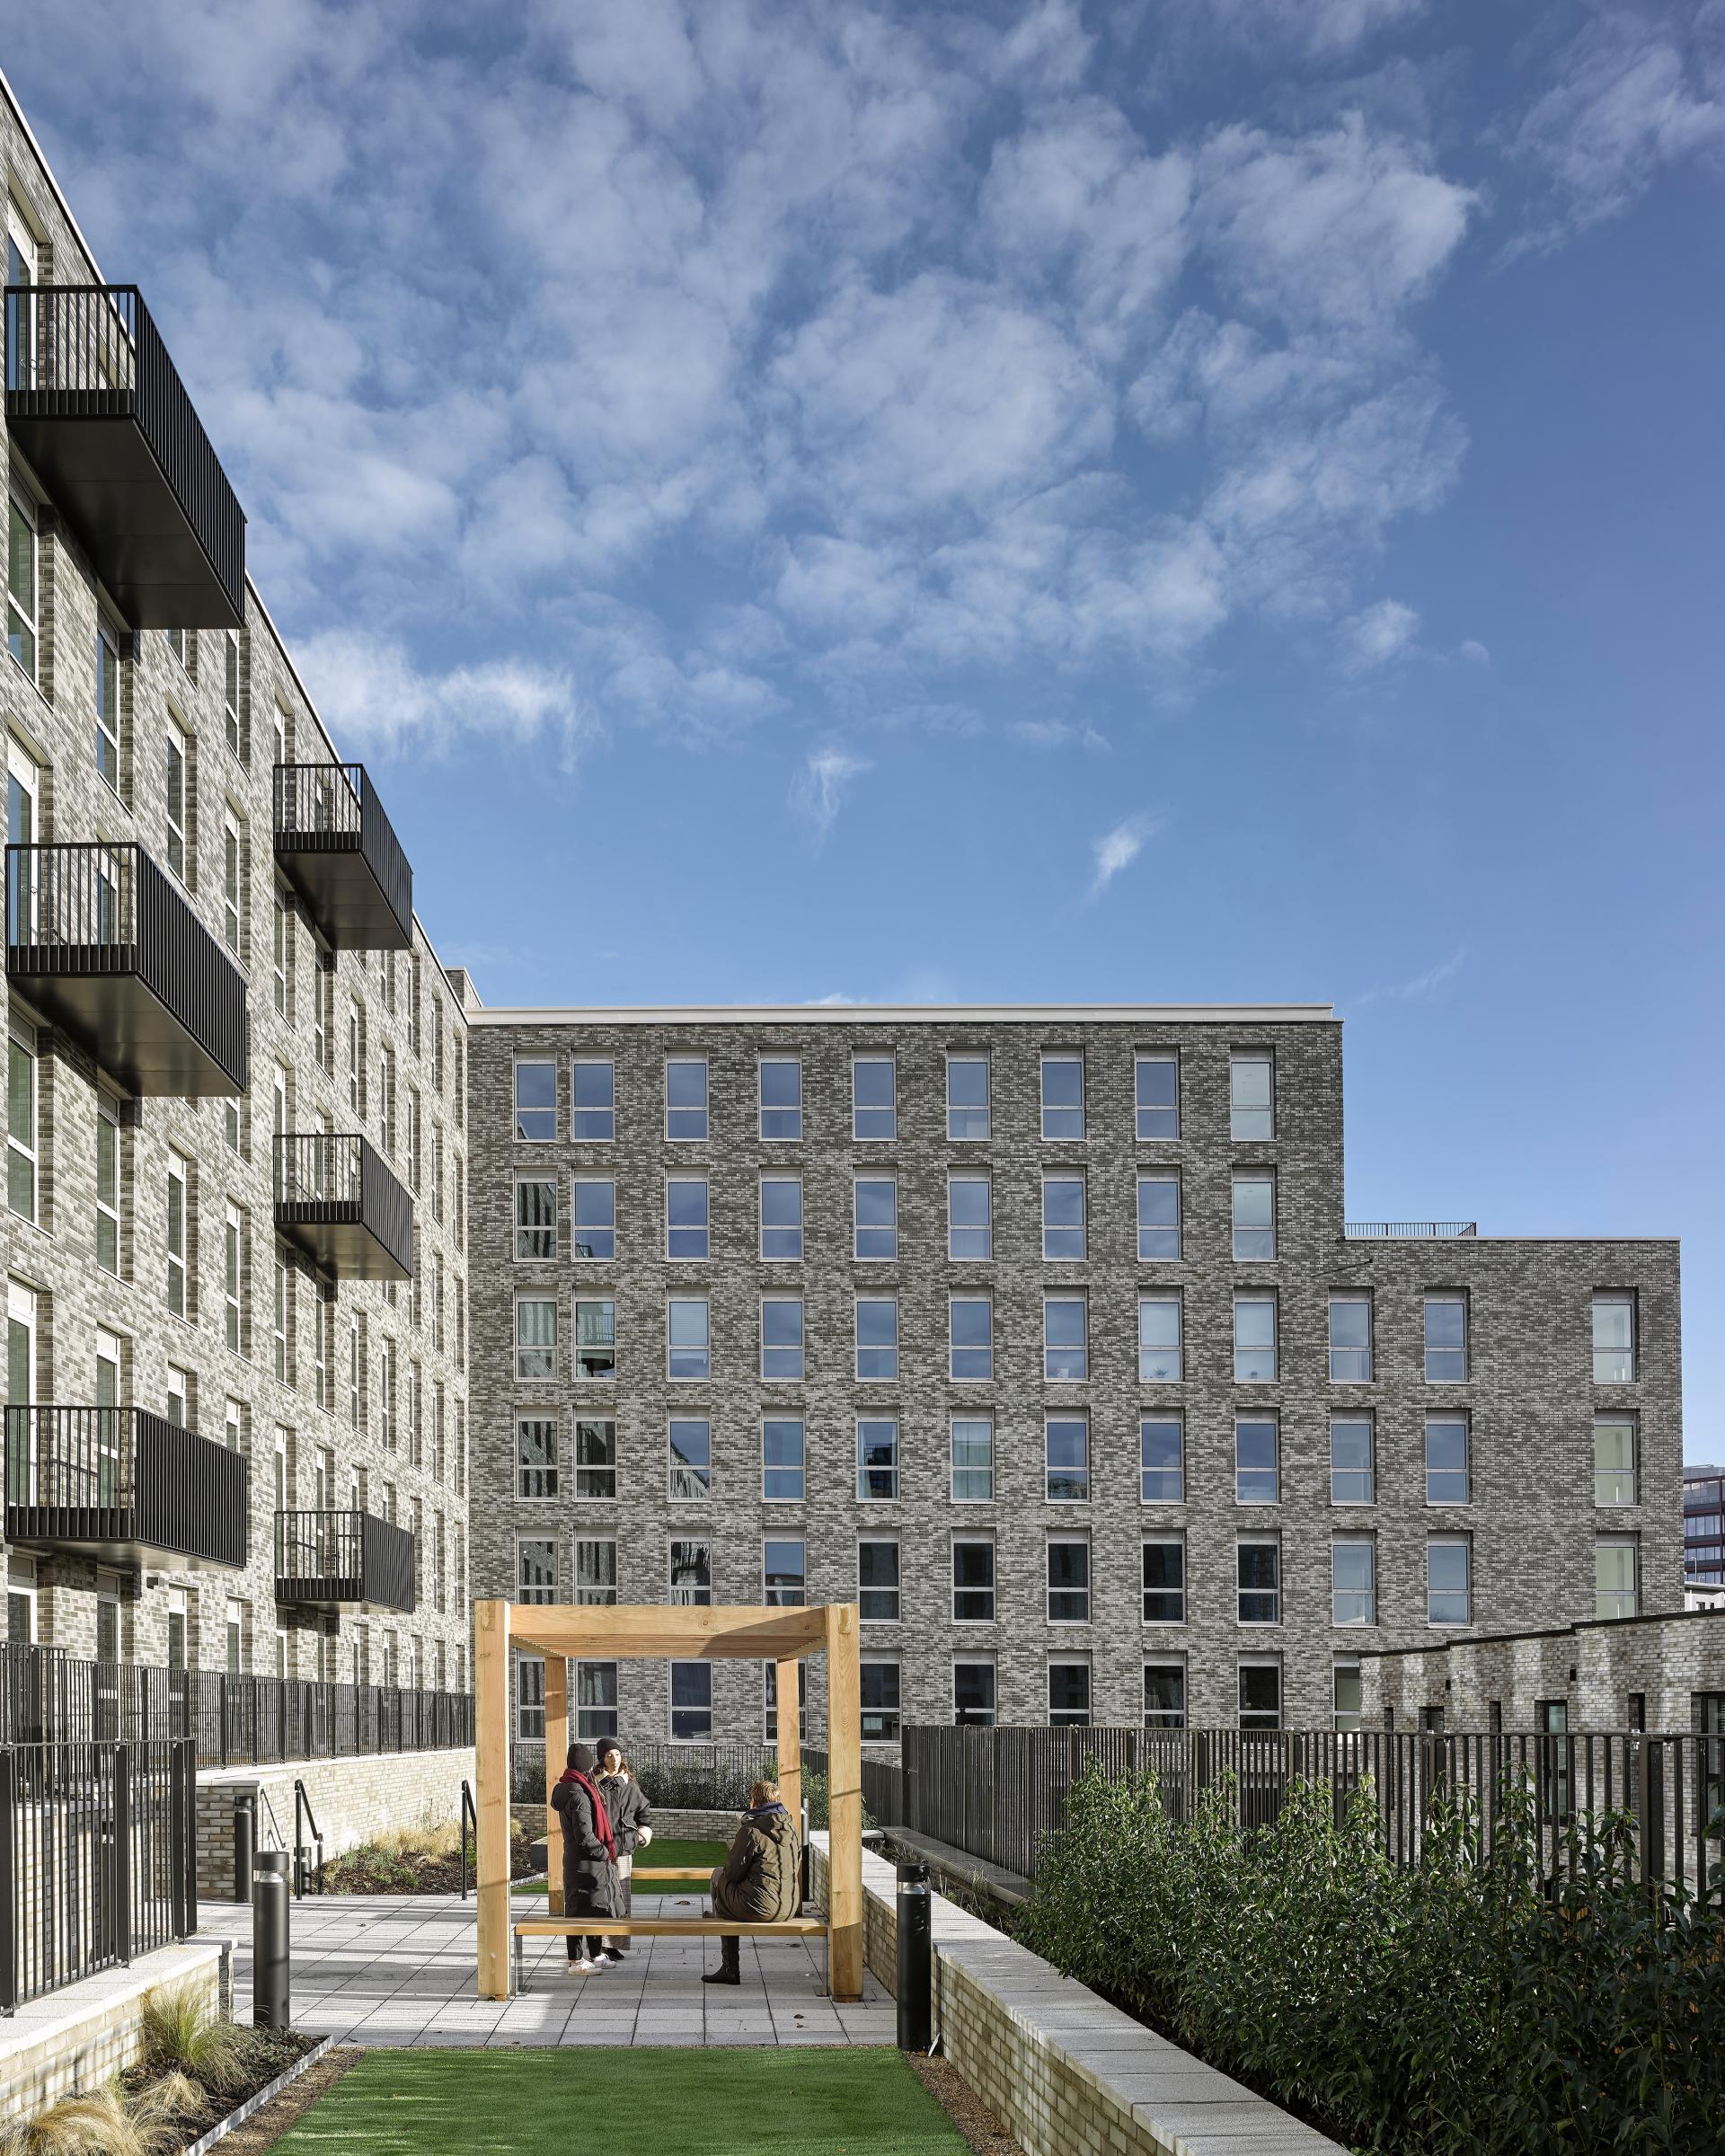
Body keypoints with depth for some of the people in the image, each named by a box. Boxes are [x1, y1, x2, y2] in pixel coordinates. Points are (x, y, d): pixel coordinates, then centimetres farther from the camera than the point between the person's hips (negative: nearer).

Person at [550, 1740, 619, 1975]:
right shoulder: (579, 1795, -23)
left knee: (596, 1909, 19)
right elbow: (585, 1836, -24)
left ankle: (595, 1955, 29)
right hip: (585, 1863, -10)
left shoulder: (567, 1789, 8)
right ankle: (576, 1961, 6)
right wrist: (604, 1852, -11)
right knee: (580, 1911, -1)